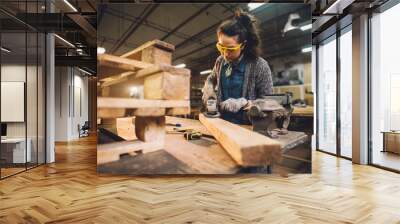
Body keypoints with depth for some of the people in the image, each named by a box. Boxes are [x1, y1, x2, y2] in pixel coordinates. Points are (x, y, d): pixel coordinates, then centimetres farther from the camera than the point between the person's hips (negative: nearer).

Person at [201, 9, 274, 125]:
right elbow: (211, 79, 24)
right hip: (223, 122, 3)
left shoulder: (259, 65, -10)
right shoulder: (220, 61, 4)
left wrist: (243, 103, -20)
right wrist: (208, 88, 4)